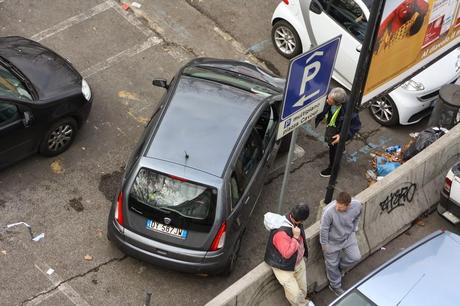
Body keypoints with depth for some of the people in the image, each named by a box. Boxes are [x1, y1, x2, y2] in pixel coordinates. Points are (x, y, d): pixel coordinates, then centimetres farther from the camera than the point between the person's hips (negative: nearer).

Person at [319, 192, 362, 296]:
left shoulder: (357, 205, -28)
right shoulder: (329, 211, -41)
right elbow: (324, 228, -23)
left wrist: (353, 230, 10)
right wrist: (324, 244, -11)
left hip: (348, 237, 4)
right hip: (332, 241, -4)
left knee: (355, 257, 11)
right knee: (332, 264, 15)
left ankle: (340, 268, 44)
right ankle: (335, 286, 43)